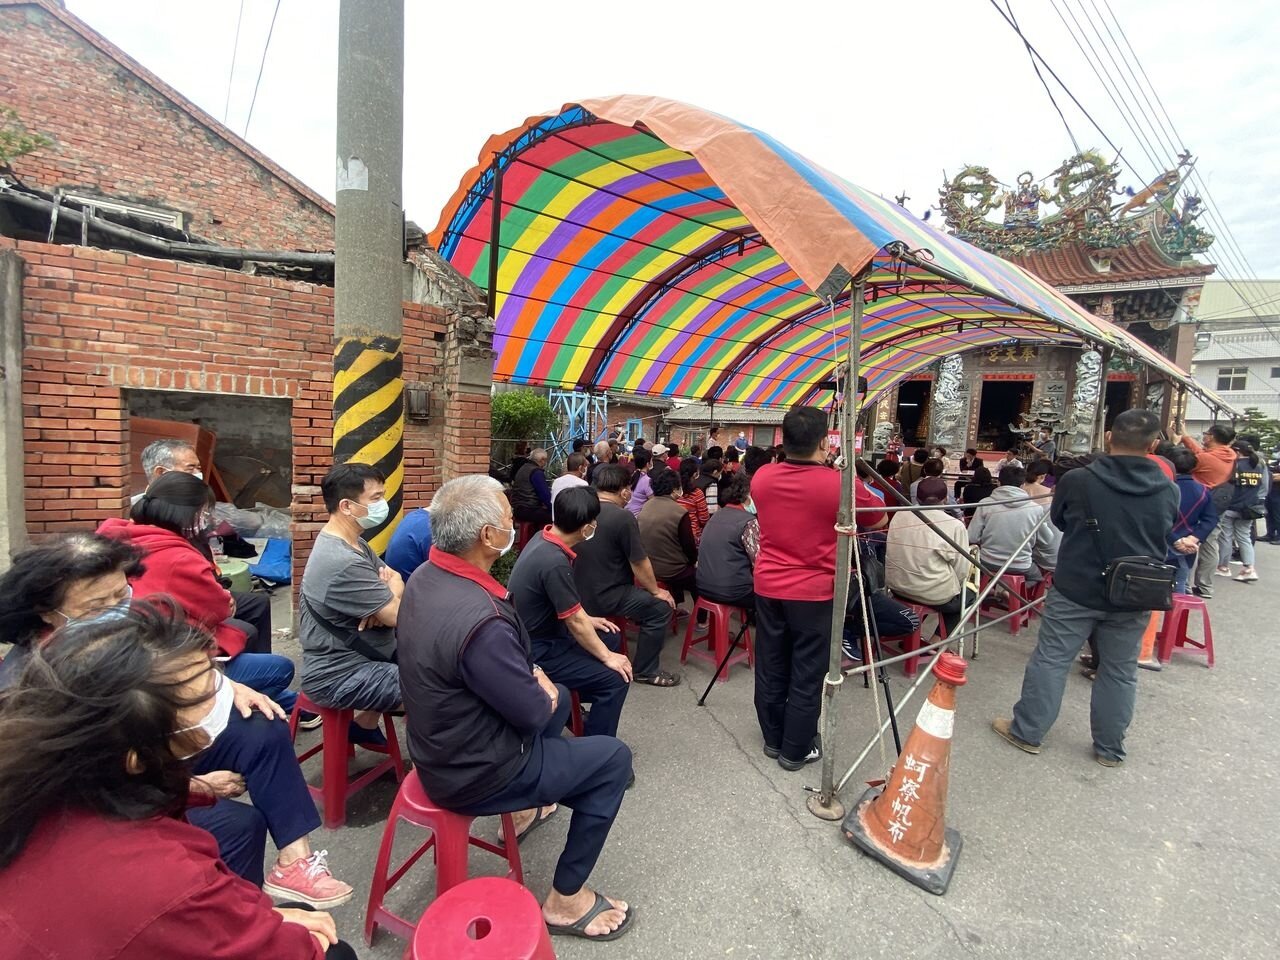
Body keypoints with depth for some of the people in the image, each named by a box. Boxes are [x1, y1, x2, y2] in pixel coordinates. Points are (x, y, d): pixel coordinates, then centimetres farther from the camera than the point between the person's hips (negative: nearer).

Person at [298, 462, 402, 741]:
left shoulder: (350, 542, 5)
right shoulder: (343, 563, -28)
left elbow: (394, 577, 8)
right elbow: (400, 615, -23)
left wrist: (382, 605, -14)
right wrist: (393, 591, -1)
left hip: (359, 653, 10)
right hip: (338, 675, -10)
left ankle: (365, 724, 24)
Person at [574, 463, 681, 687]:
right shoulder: (622, 517, -19)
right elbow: (639, 563, -13)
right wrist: (656, 591, 4)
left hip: (579, 594, 8)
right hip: (604, 599, -8)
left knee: (644, 597, 26)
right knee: (661, 606, 5)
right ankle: (645, 671, 12)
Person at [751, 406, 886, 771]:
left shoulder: (761, 477, -4)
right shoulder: (842, 485, -16)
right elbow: (879, 521, 3)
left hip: (768, 586, 4)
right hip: (814, 592, -4)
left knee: (770, 668, 16)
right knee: (806, 675, 10)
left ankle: (773, 739, 32)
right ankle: (796, 750, 24)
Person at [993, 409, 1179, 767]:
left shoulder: (1077, 481, -14)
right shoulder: (1169, 492, -5)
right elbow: (1164, 538, 12)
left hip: (1076, 590, -3)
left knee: (1050, 660, 6)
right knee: (1119, 672, 15)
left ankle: (1027, 731, 16)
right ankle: (1109, 748, 28)